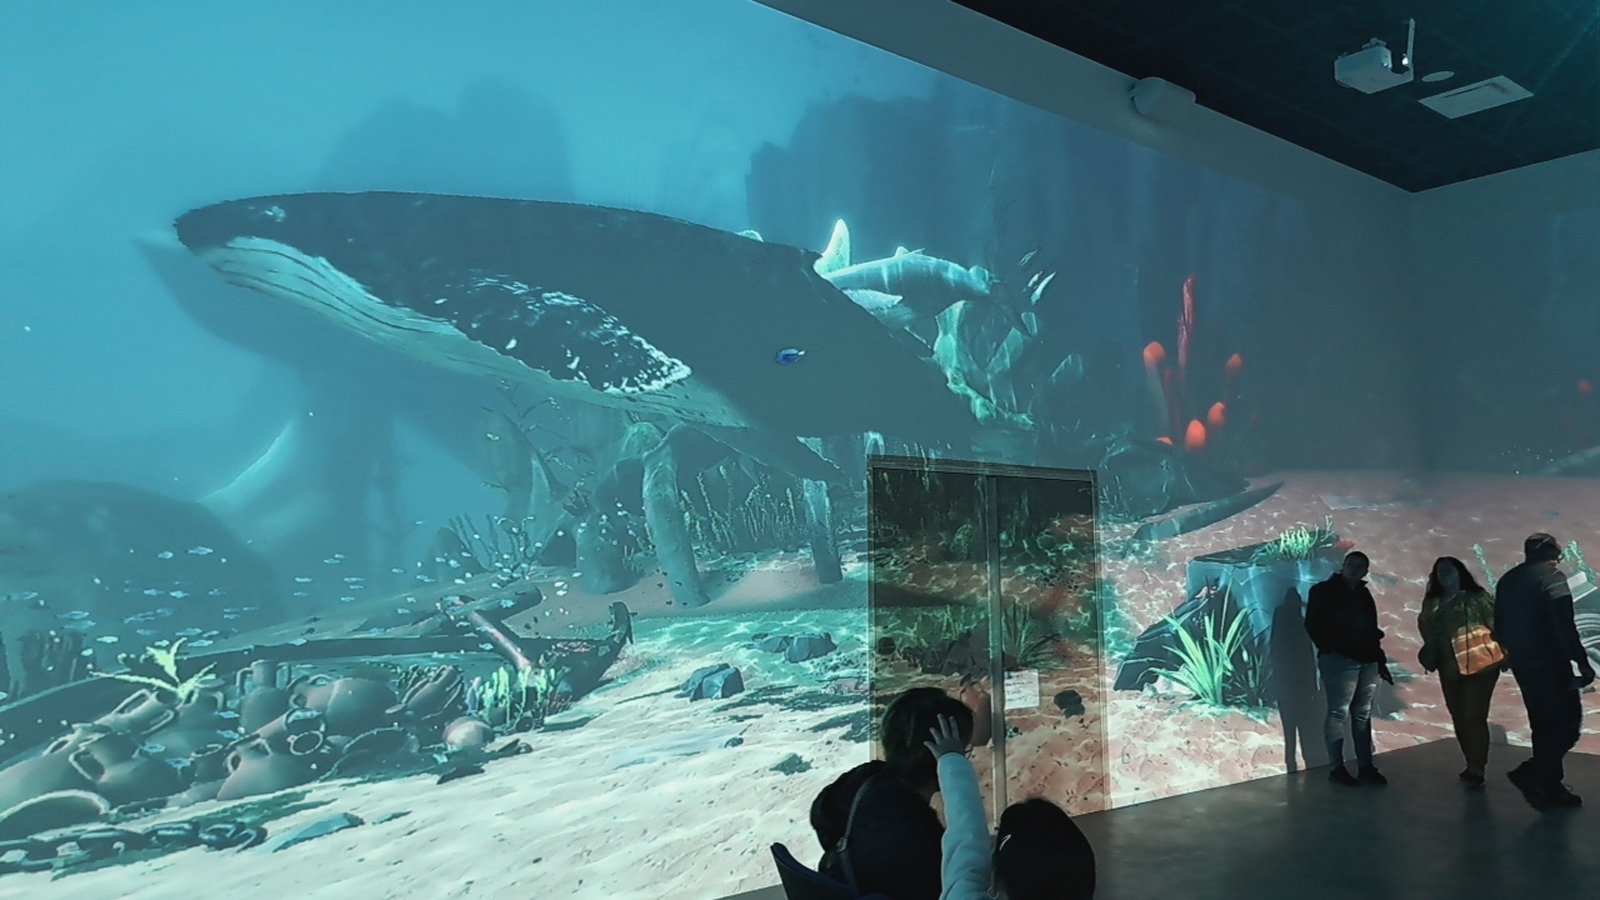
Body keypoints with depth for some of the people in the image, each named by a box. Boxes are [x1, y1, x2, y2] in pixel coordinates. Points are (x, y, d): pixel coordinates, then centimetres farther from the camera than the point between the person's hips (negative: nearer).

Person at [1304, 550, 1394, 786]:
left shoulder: (1363, 594, 20)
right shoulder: (1324, 591, 0)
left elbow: (1371, 630, 22)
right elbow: (1313, 625, -7)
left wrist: (1380, 659, 15)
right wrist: (1329, 649, -16)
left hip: (1366, 661, 7)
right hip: (1340, 660, -7)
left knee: (1363, 715, 8)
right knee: (1338, 713, -7)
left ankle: (1365, 767, 12)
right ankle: (1337, 768, -4)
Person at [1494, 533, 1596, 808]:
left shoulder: (1507, 581, 14)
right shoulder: (1551, 575, -10)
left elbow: (1499, 628, 16)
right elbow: (1563, 624, -19)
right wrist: (1582, 661, -18)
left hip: (1521, 664, 8)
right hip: (1548, 662, -8)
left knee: (1543, 725, 14)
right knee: (1568, 723, -3)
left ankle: (1551, 786, 16)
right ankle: (1529, 774, -10)